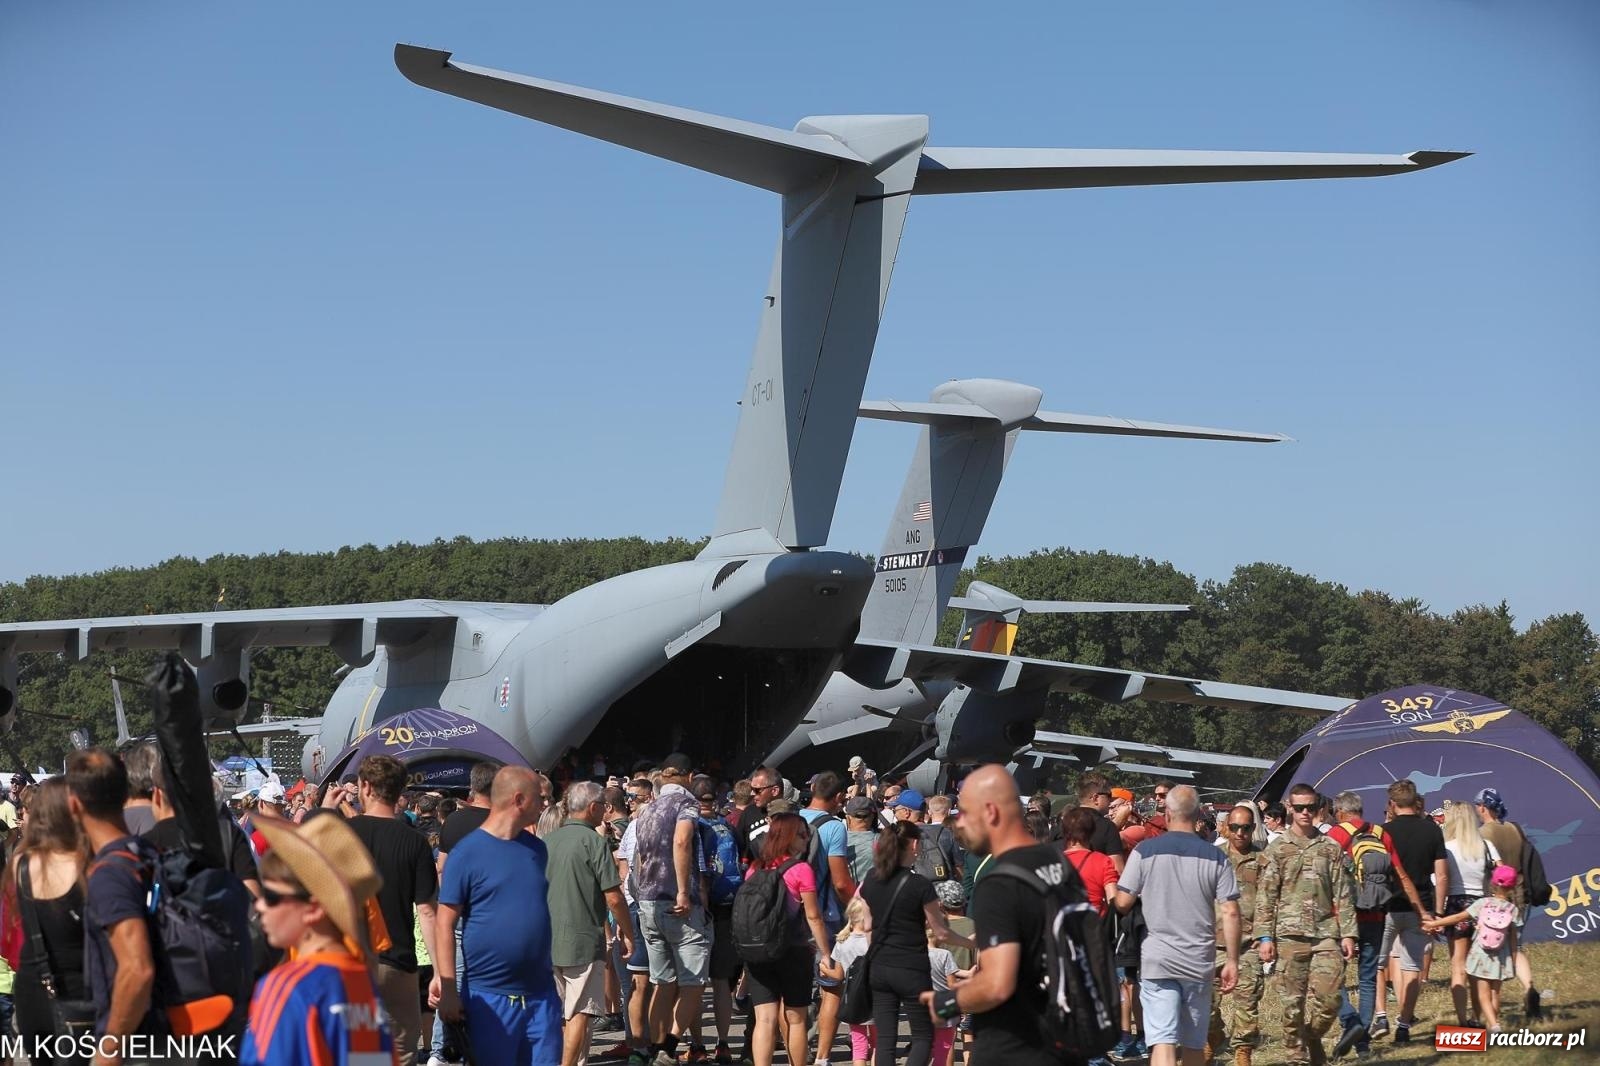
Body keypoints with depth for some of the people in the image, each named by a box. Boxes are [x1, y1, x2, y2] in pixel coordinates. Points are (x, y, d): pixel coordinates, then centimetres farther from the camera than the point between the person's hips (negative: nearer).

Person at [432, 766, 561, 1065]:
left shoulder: (537, 849, 9)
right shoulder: (467, 852, -8)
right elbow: (445, 925, -8)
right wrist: (448, 989, -13)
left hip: (542, 993, 5)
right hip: (489, 996, -5)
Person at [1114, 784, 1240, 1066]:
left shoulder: (1145, 851, -4)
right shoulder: (1215, 857, 0)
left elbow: (1123, 903, -3)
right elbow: (1230, 912, -4)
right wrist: (1232, 961, 3)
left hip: (1158, 960, -2)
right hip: (1200, 963, 2)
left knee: (1162, 1042, -8)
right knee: (1194, 1043, 16)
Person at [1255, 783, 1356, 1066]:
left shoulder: (1331, 848, 9)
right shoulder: (1277, 849, 5)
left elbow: (1344, 894, 8)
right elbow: (1265, 897, 3)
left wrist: (1347, 933, 1)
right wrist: (1265, 936, -4)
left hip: (1326, 934, 1)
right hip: (1291, 934, -1)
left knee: (1328, 997, -5)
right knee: (1293, 1001, 1)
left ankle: (1311, 1040, 21)